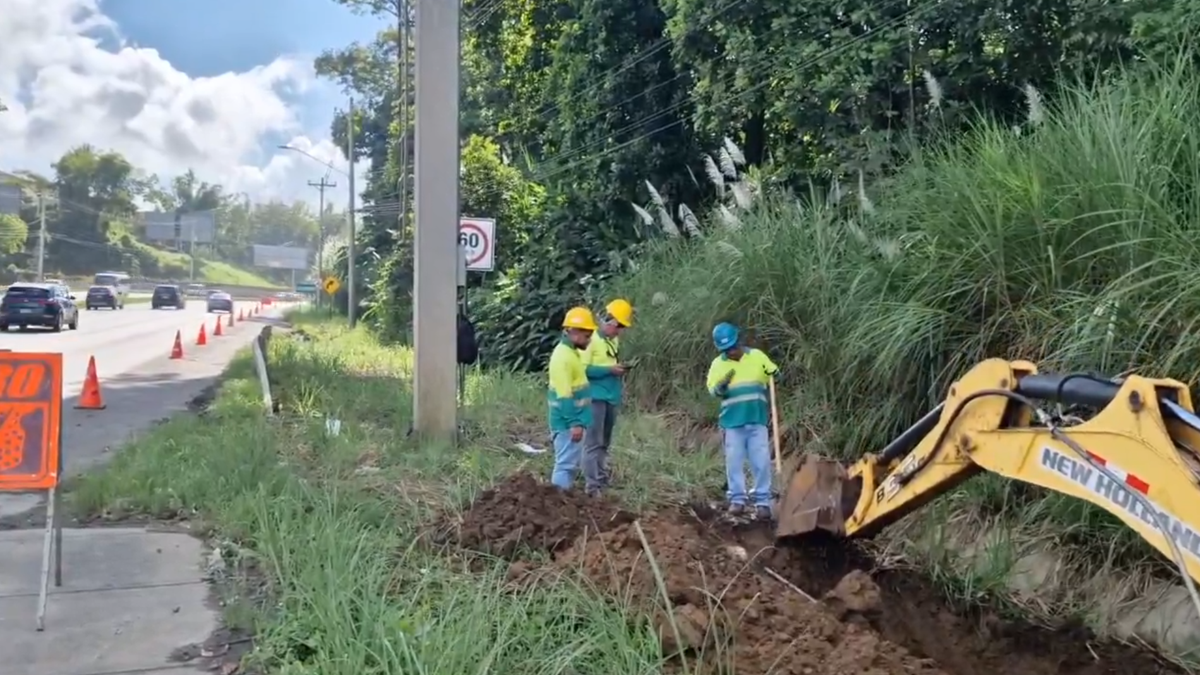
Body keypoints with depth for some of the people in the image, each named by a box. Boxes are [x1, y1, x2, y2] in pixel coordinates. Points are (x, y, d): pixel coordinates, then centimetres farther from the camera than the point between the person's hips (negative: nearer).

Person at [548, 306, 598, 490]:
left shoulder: (572, 352, 13)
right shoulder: (563, 356, -19)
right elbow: (564, 395, -23)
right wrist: (574, 423, -22)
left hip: (573, 420, 10)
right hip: (568, 422, -10)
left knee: (572, 463, 16)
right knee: (566, 464, -6)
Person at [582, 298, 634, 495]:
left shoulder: (615, 340, 12)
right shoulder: (592, 339, -11)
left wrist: (619, 369, 2)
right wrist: (609, 369, -19)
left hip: (612, 396, 8)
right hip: (596, 397, -8)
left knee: (604, 442, 16)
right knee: (593, 442, -7)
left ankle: (601, 476, 26)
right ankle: (592, 484, -5)